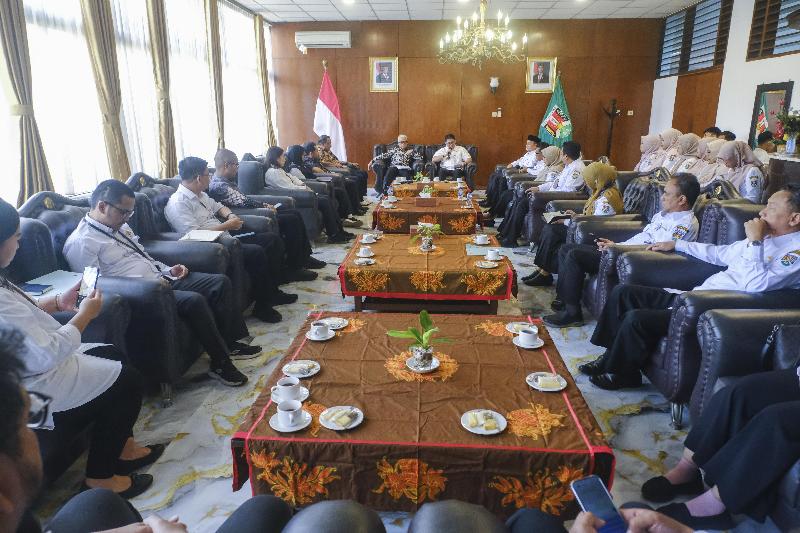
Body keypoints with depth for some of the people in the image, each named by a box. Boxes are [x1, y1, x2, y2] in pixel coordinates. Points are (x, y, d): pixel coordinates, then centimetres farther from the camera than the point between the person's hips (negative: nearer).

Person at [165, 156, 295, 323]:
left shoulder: (201, 195, 15)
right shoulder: (177, 203, -13)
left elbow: (217, 206, 34)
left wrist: (230, 215, 10)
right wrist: (227, 225, -16)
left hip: (226, 238, 11)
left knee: (273, 239, 6)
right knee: (256, 252, -31)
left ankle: (273, 291, 10)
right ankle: (263, 307, -17)